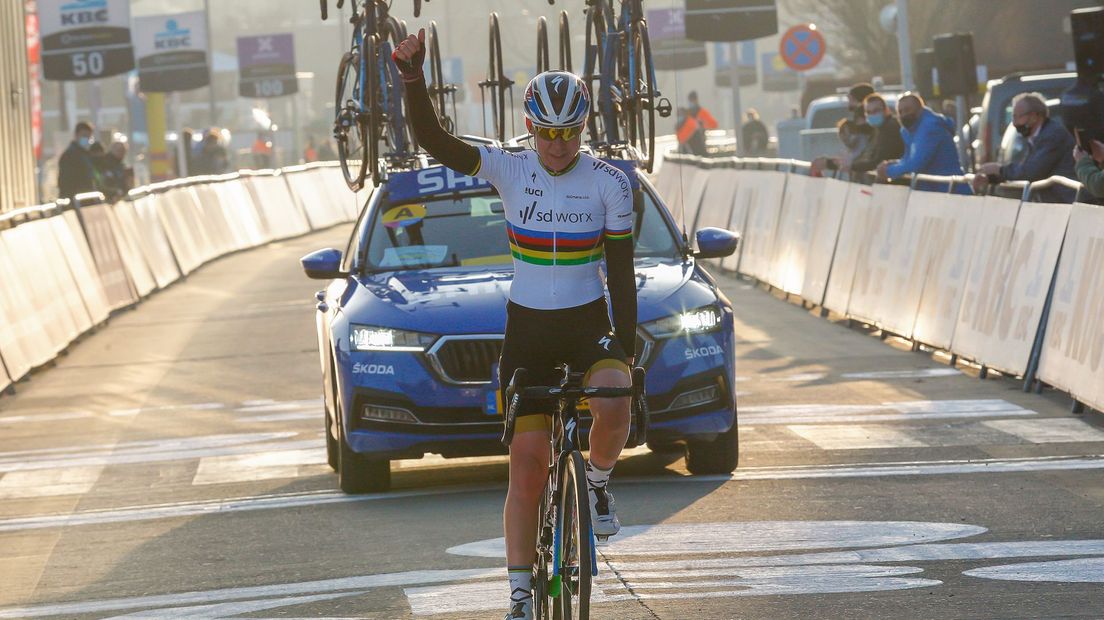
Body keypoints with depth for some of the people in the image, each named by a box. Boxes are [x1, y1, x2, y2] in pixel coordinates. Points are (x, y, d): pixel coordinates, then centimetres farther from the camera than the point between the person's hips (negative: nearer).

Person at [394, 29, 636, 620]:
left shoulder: (609, 183, -6)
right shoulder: (509, 169, -5)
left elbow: (620, 274, -3)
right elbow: (432, 139, -17)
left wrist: (626, 350, -10)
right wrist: (412, 76, -33)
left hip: (589, 326, -1)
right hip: (527, 331, 1)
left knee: (612, 408, -32)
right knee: (527, 469, -4)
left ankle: (598, 482, 2)